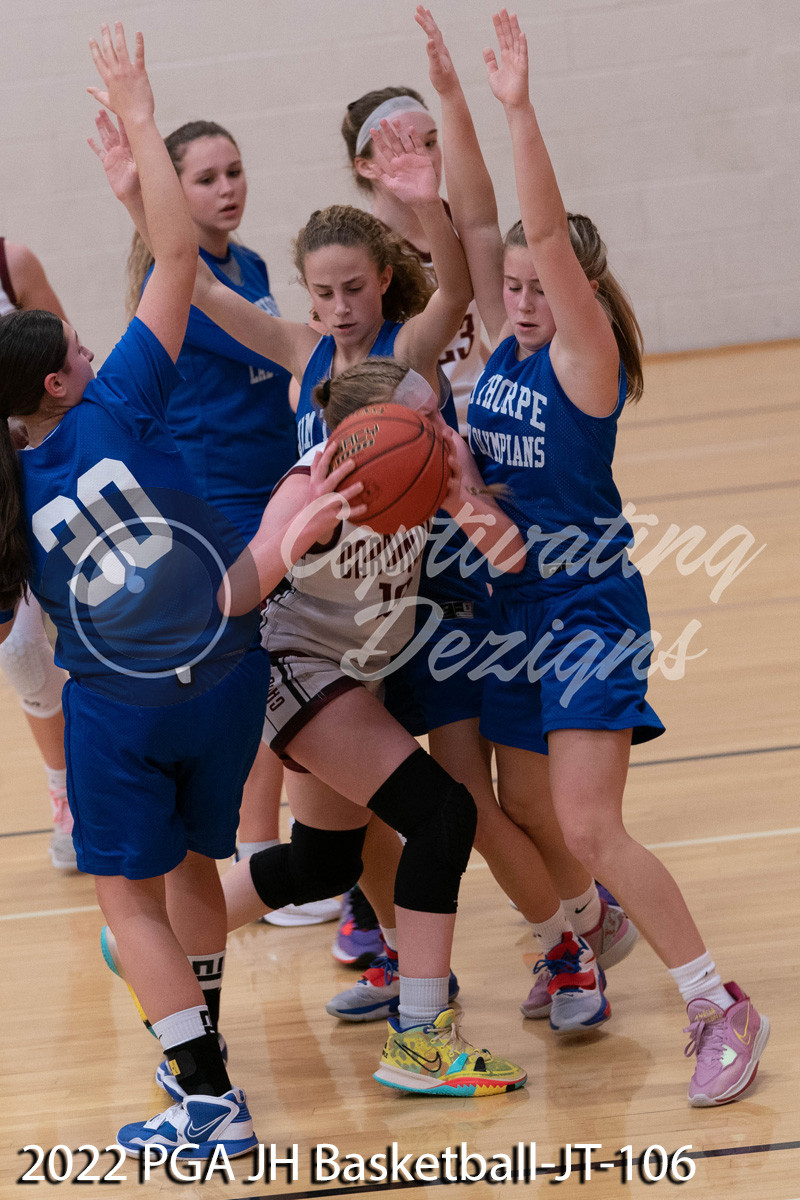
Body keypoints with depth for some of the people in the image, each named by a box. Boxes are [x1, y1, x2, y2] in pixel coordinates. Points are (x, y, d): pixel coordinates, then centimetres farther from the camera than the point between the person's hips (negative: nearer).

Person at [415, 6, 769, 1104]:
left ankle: (722, 1008, -8)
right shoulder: (508, 347, 4)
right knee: (523, 818, 13)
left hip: (590, 612, -7)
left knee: (589, 827, -14)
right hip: (514, 605, 7)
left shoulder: (585, 357, -13)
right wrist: (452, 97, -7)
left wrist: (519, 109, -33)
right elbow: (478, 222, 1)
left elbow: (550, 235, -26)